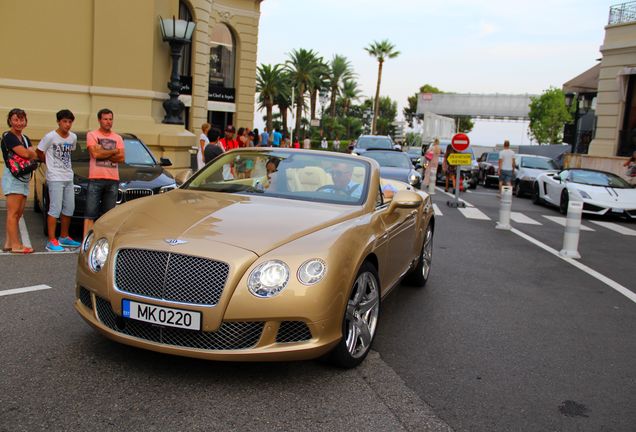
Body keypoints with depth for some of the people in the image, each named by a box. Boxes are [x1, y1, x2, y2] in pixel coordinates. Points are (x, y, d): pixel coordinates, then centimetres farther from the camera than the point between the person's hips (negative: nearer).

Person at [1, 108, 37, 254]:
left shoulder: (25, 138, 18)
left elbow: (35, 155, 7)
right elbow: (25, 154, -18)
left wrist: (28, 153, -12)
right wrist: (30, 152, 3)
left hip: (24, 178, 8)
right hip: (13, 178, -8)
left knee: (19, 213, 8)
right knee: (13, 213, -9)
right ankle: (15, 245, -9)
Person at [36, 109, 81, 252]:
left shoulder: (73, 137, 6)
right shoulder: (50, 137, -10)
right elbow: (39, 152, -1)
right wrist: (51, 163, 9)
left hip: (68, 177, 7)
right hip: (55, 178, -6)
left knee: (69, 208, 11)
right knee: (55, 209, -10)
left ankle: (64, 237, 25)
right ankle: (52, 241, -7)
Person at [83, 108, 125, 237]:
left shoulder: (117, 138, 16)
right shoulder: (92, 135, 6)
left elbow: (122, 158, 3)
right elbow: (95, 154, -10)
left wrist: (103, 154, -6)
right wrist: (114, 151, 0)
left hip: (113, 180, 4)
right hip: (95, 179, -3)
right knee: (90, 213, -6)